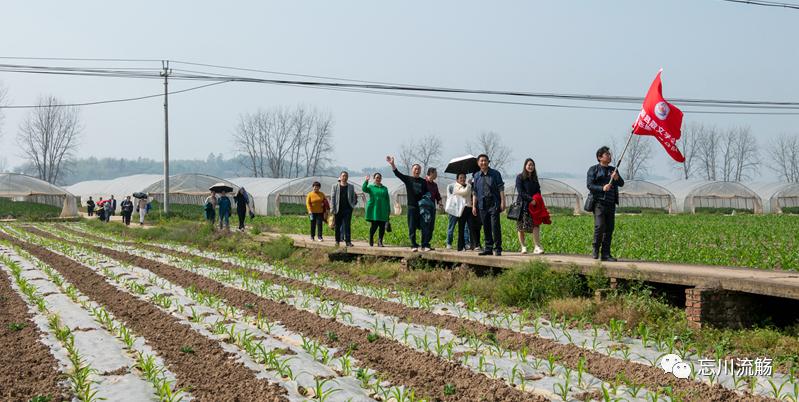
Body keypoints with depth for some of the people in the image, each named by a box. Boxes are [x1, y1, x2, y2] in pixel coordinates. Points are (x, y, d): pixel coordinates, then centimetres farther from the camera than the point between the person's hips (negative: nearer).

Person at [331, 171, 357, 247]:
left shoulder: (351, 187, 10)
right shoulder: (335, 186, 6)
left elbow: (353, 198, 15)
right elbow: (332, 198, 2)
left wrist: (353, 205, 1)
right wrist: (332, 209, -5)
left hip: (347, 209, 0)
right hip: (338, 209, 0)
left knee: (347, 225, -6)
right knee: (338, 226, 5)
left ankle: (348, 241, -7)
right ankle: (337, 240, 16)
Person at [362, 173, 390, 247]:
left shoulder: (384, 188, 15)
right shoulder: (371, 187, 7)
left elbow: (387, 199, 16)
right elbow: (364, 189, -14)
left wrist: (389, 209, 11)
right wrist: (366, 181, -27)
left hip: (383, 210, 3)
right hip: (374, 209, -3)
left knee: (382, 227, -3)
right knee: (374, 225, -5)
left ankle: (380, 242, 2)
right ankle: (371, 240, 16)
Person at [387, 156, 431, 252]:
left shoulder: (423, 182, 12)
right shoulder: (408, 179, 5)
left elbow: (428, 192, 14)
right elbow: (398, 174, -5)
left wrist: (426, 196, -8)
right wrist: (392, 164, -18)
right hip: (412, 206, -2)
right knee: (412, 227, -3)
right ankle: (413, 245, 0)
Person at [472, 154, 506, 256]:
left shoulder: (495, 174, 3)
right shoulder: (476, 176, 12)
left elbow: (501, 189, 2)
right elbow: (474, 193, 14)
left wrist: (503, 202, -6)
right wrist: (474, 206, 10)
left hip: (494, 204, -3)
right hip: (482, 205, 4)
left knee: (495, 226, -10)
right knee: (486, 228, 7)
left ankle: (497, 248, -6)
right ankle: (488, 248, 14)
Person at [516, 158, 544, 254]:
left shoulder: (534, 178, 16)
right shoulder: (520, 177, 0)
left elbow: (538, 191, 18)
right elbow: (520, 192, -8)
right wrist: (530, 199, -15)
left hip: (534, 204, 3)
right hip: (523, 204, -3)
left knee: (536, 225, -12)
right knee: (521, 228, -1)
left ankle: (537, 247, -19)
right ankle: (523, 247, 9)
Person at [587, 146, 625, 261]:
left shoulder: (613, 170, 20)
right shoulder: (594, 169, 4)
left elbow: (621, 184, 11)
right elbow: (589, 185, -6)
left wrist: (617, 178, -11)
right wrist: (602, 188, -20)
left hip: (611, 203, 5)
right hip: (599, 202, -5)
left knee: (609, 229, 2)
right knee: (599, 226, -18)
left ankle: (606, 254, 6)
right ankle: (595, 250, -2)